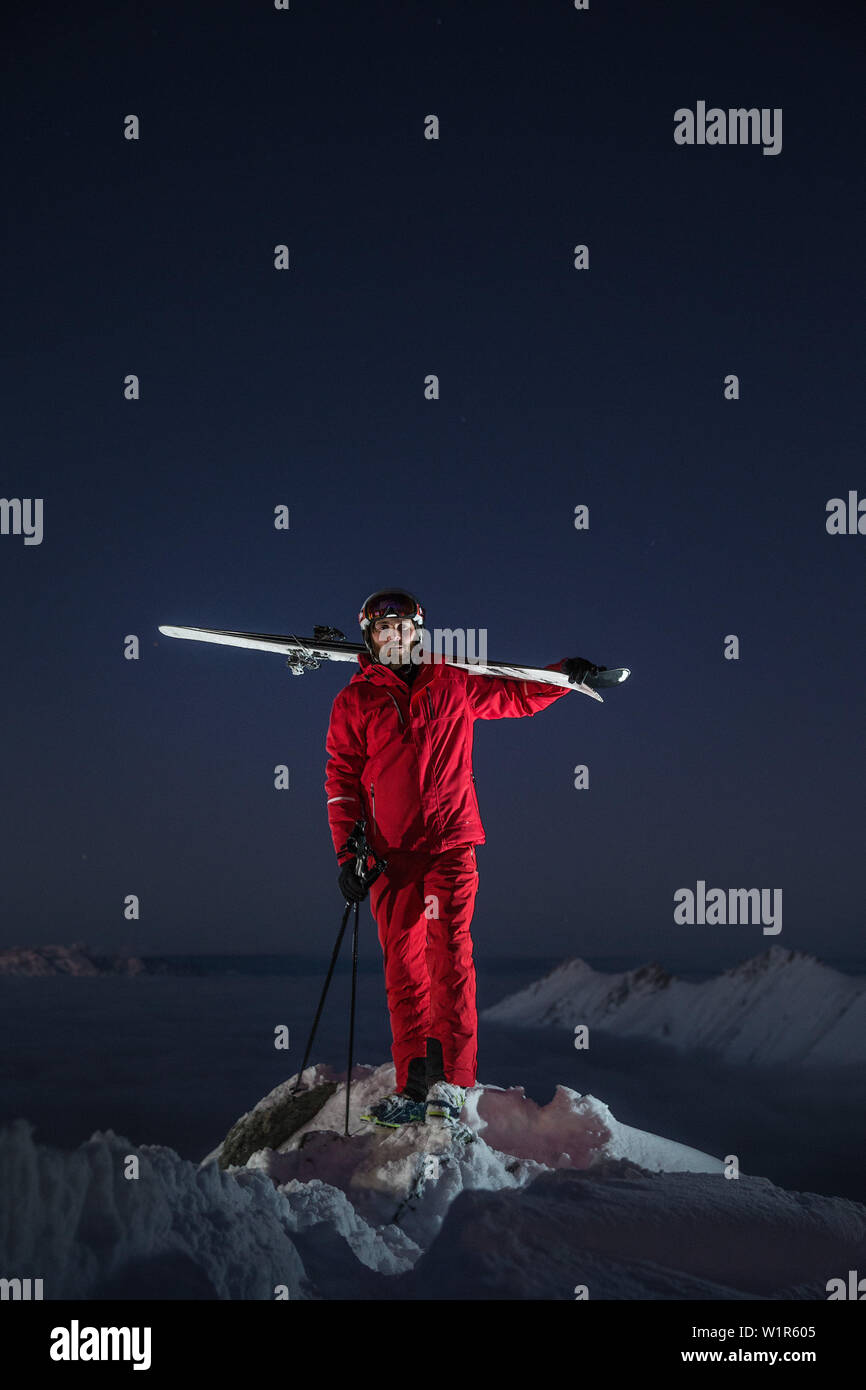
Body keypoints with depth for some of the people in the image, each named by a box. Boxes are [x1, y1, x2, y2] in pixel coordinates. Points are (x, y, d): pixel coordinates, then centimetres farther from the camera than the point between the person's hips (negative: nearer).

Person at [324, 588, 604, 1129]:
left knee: (449, 954, -13)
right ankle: (414, 1085, 3)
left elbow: (516, 697, 27)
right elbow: (342, 779, 8)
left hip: (450, 843, -1)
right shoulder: (355, 701, 11)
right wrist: (348, 852, 0)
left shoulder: (453, 686, 13)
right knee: (403, 965, 0)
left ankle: (451, 1081, -16)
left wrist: (564, 674, 12)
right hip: (390, 852, 1)